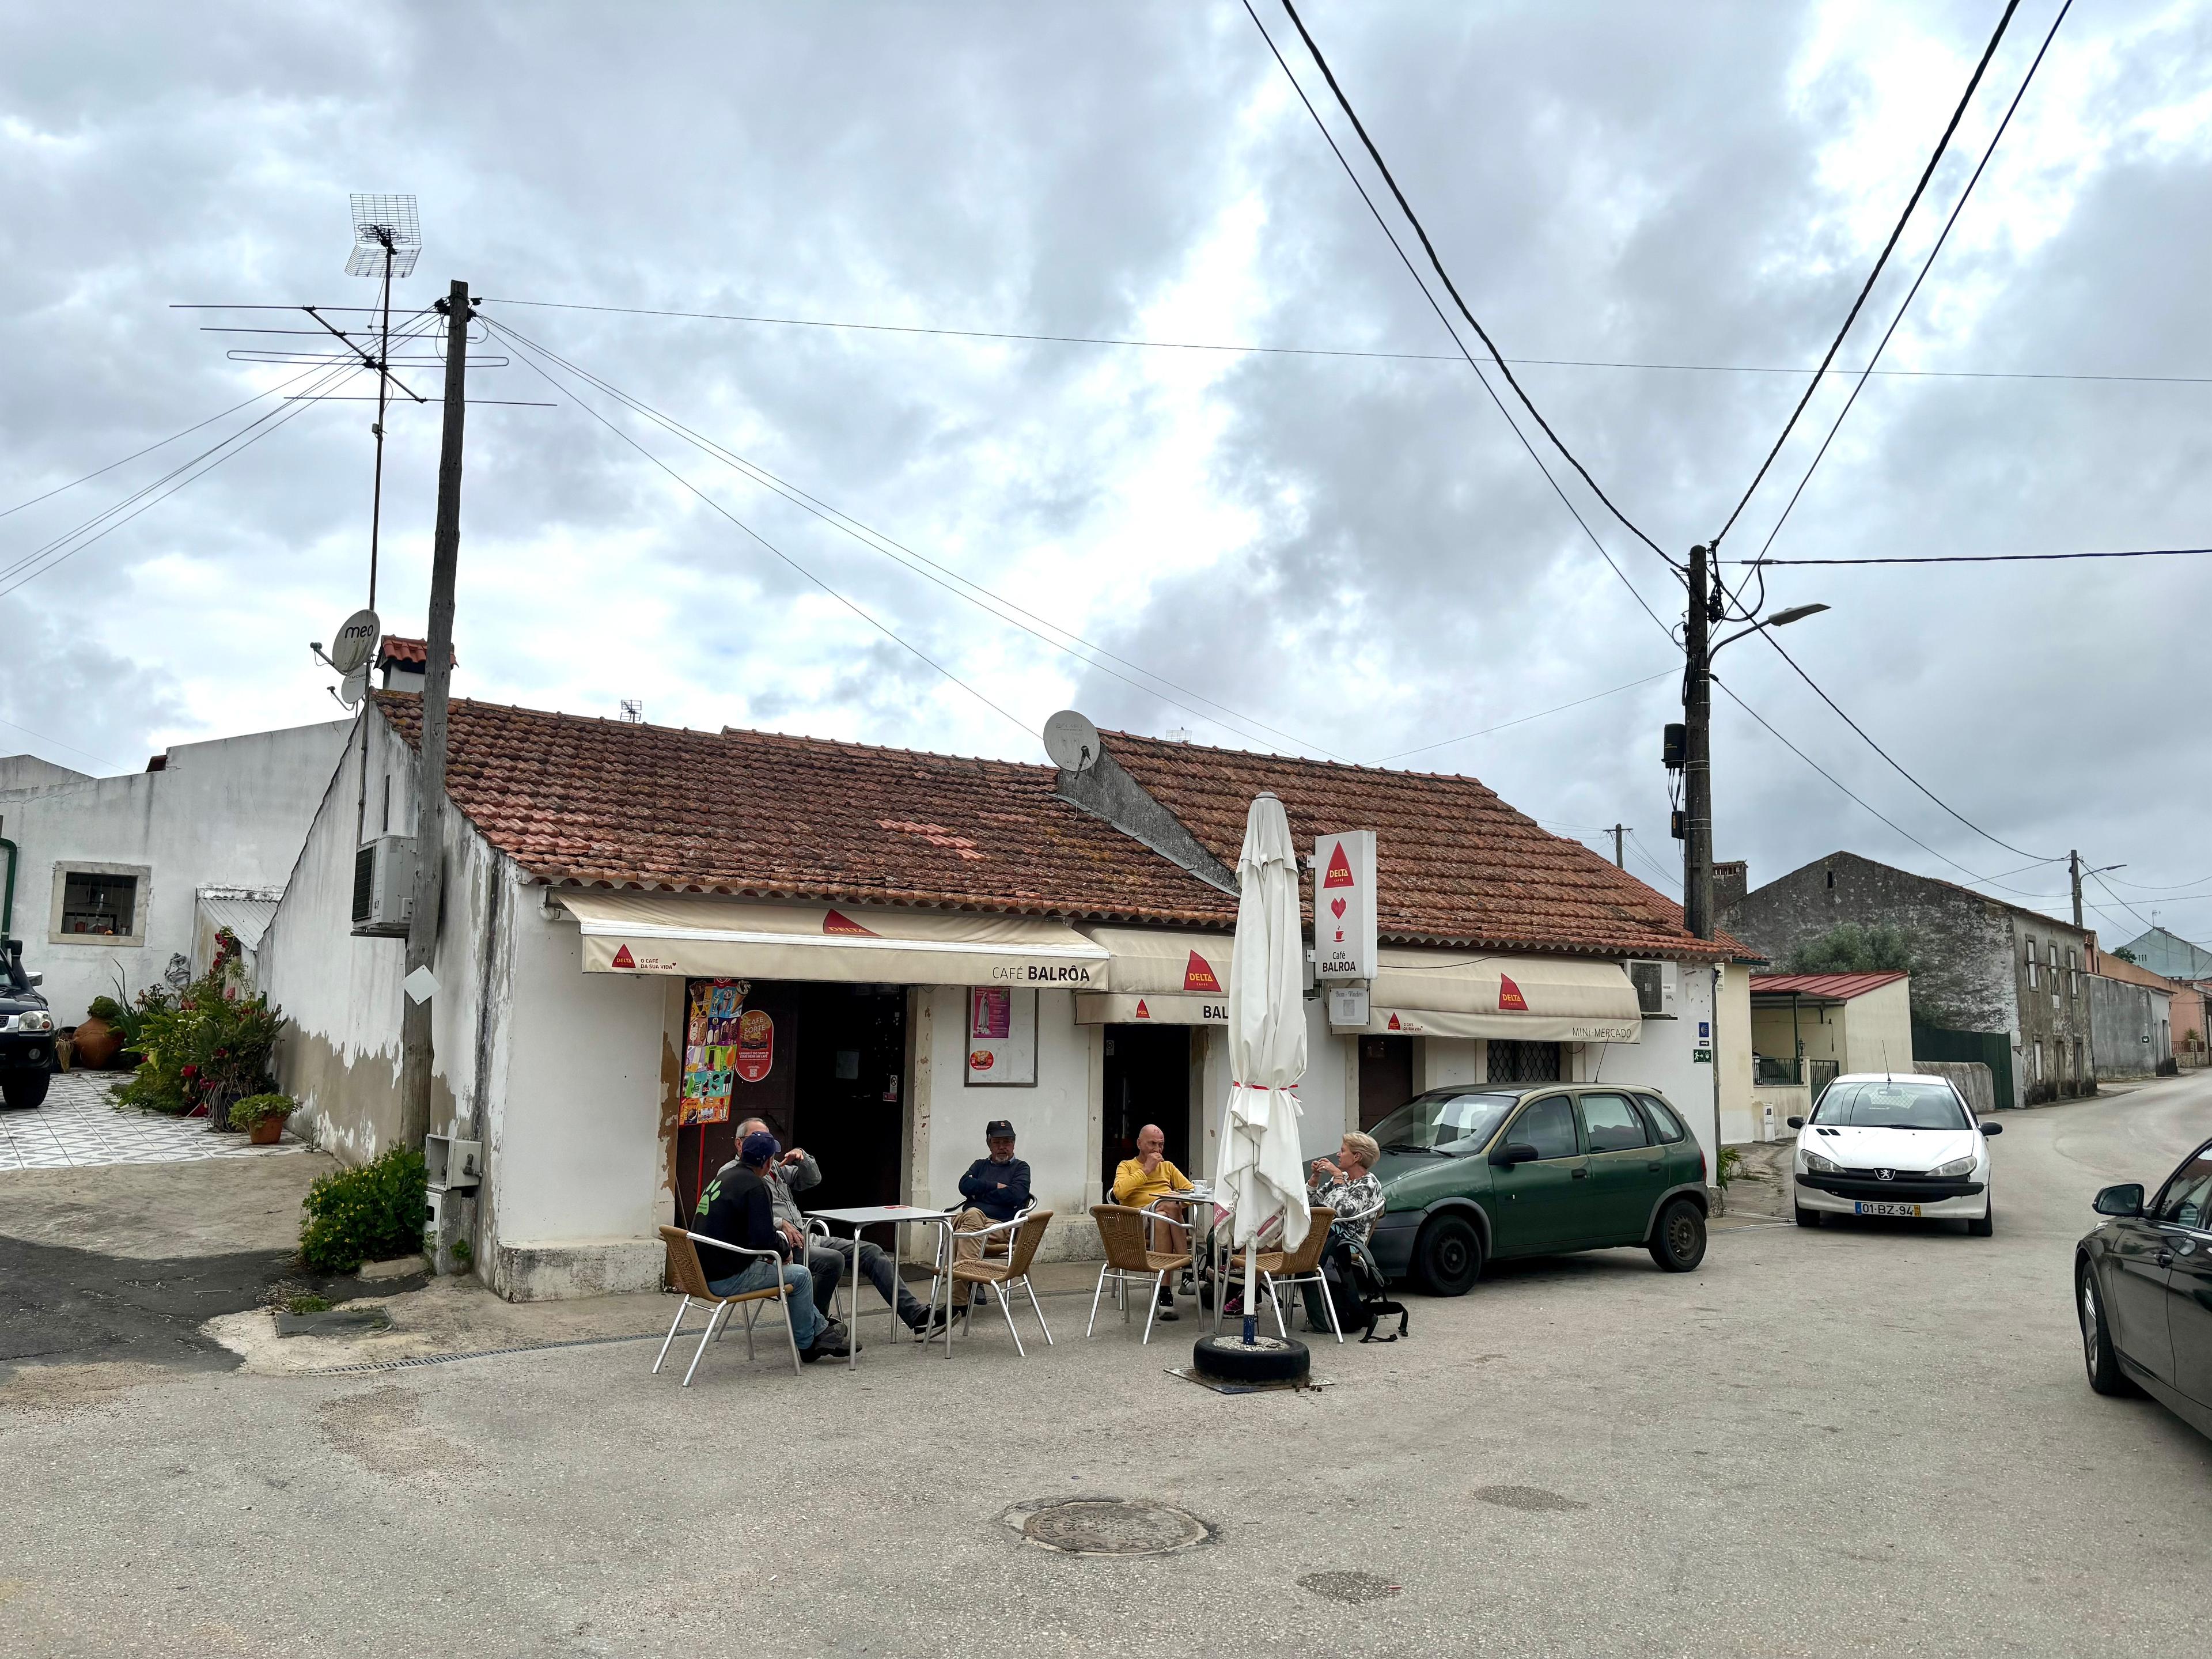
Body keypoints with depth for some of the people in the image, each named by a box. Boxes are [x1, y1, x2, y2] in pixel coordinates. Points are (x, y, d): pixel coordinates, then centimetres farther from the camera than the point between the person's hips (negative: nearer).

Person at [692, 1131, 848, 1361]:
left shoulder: (724, 1177, 11)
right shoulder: (755, 1186, -17)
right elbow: (763, 1239, -23)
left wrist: (778, 1245, 13)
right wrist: (785, 1249, -2)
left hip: (705, 1272, 9)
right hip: (727, 1279, -9)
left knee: (787, 1270, 23)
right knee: (799, 1275, 6)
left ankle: (821, 1329, 30)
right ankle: (807, 1346, 19)